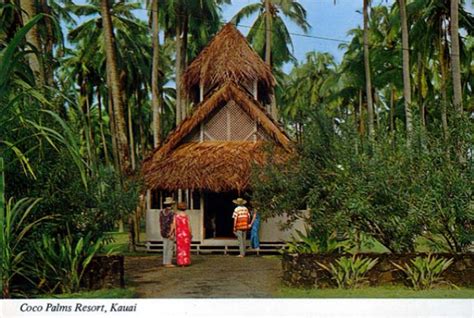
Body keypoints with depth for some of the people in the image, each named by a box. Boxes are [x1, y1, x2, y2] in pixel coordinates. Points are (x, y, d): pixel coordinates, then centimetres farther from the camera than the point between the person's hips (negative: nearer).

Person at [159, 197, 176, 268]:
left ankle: (165, 262, 14)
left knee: (165, 247, 12)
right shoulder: (172, 213, -16)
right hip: (170, 232, -7)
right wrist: (172, 234, -19)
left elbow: (160, 222, 10)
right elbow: (172, 224, -19)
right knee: (170, 248, -2)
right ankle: (168, 263, -2)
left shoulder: (161, 212, 6)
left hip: (164, 232, 7)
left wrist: (161, 231, 18)